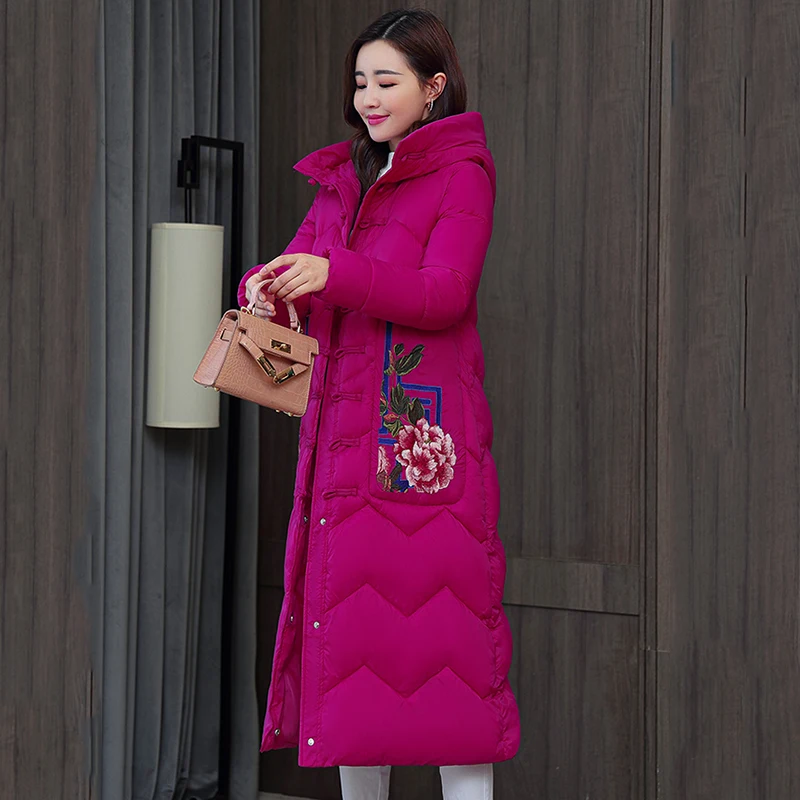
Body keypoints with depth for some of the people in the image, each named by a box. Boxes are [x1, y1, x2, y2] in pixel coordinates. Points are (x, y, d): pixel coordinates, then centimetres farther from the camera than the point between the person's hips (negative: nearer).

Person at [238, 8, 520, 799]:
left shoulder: (462, 173, 0)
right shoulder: (345, 179, 20)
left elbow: (443, 295, -13)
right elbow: (295, 266, 15)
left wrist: (336, 275, -25)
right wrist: (267, 290, -8)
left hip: (423, 433, -6)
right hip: (345, 429, 6)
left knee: (437, 611, -8)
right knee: (348, 618, 5)